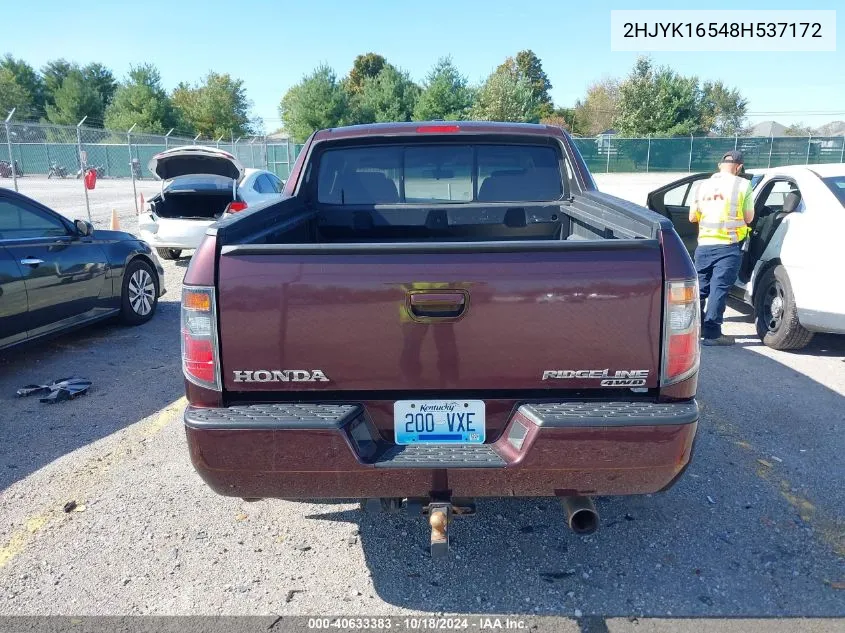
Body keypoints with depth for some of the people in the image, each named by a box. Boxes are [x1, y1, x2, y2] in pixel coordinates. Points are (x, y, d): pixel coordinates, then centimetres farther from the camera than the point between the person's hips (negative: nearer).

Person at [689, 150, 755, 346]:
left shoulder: (704, 185, 10)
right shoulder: (743, 185, -1)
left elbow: (692, 217, 13)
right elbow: (748, 218, -1)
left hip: (704, 244, 4)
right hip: (729, 245, -4)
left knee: (700, 287, 14)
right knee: (719, 288, -3)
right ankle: (712, 333, -3)